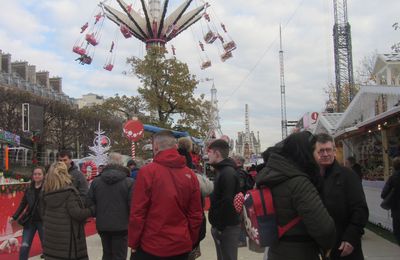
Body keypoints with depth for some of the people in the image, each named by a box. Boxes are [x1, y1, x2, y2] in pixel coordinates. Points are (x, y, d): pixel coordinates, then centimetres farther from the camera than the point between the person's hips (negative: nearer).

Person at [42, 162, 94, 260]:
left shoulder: (46, 191, 6)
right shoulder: (68, 190, -15)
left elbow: (44, 212, 15)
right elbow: (76, 213, -18)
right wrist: (92, 210, -5)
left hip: (50, 233, 7)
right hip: (67, 234, -6)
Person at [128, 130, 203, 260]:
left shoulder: (147, 171, -12)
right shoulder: (190, 175, 0)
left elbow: (137, 213, -12)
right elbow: (196, 215, 2)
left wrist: (133, 243, -1)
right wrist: (191, 242, 14)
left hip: (151, 246, -4)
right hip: (181, 246, 4)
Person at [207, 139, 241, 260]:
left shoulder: (228, 173, -20)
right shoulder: (221, 170, 13)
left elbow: (227, 202, -25)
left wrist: (220, 227, -20)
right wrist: (217, 225, 16)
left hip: (228, 227, -10)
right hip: (222, 225, 10)